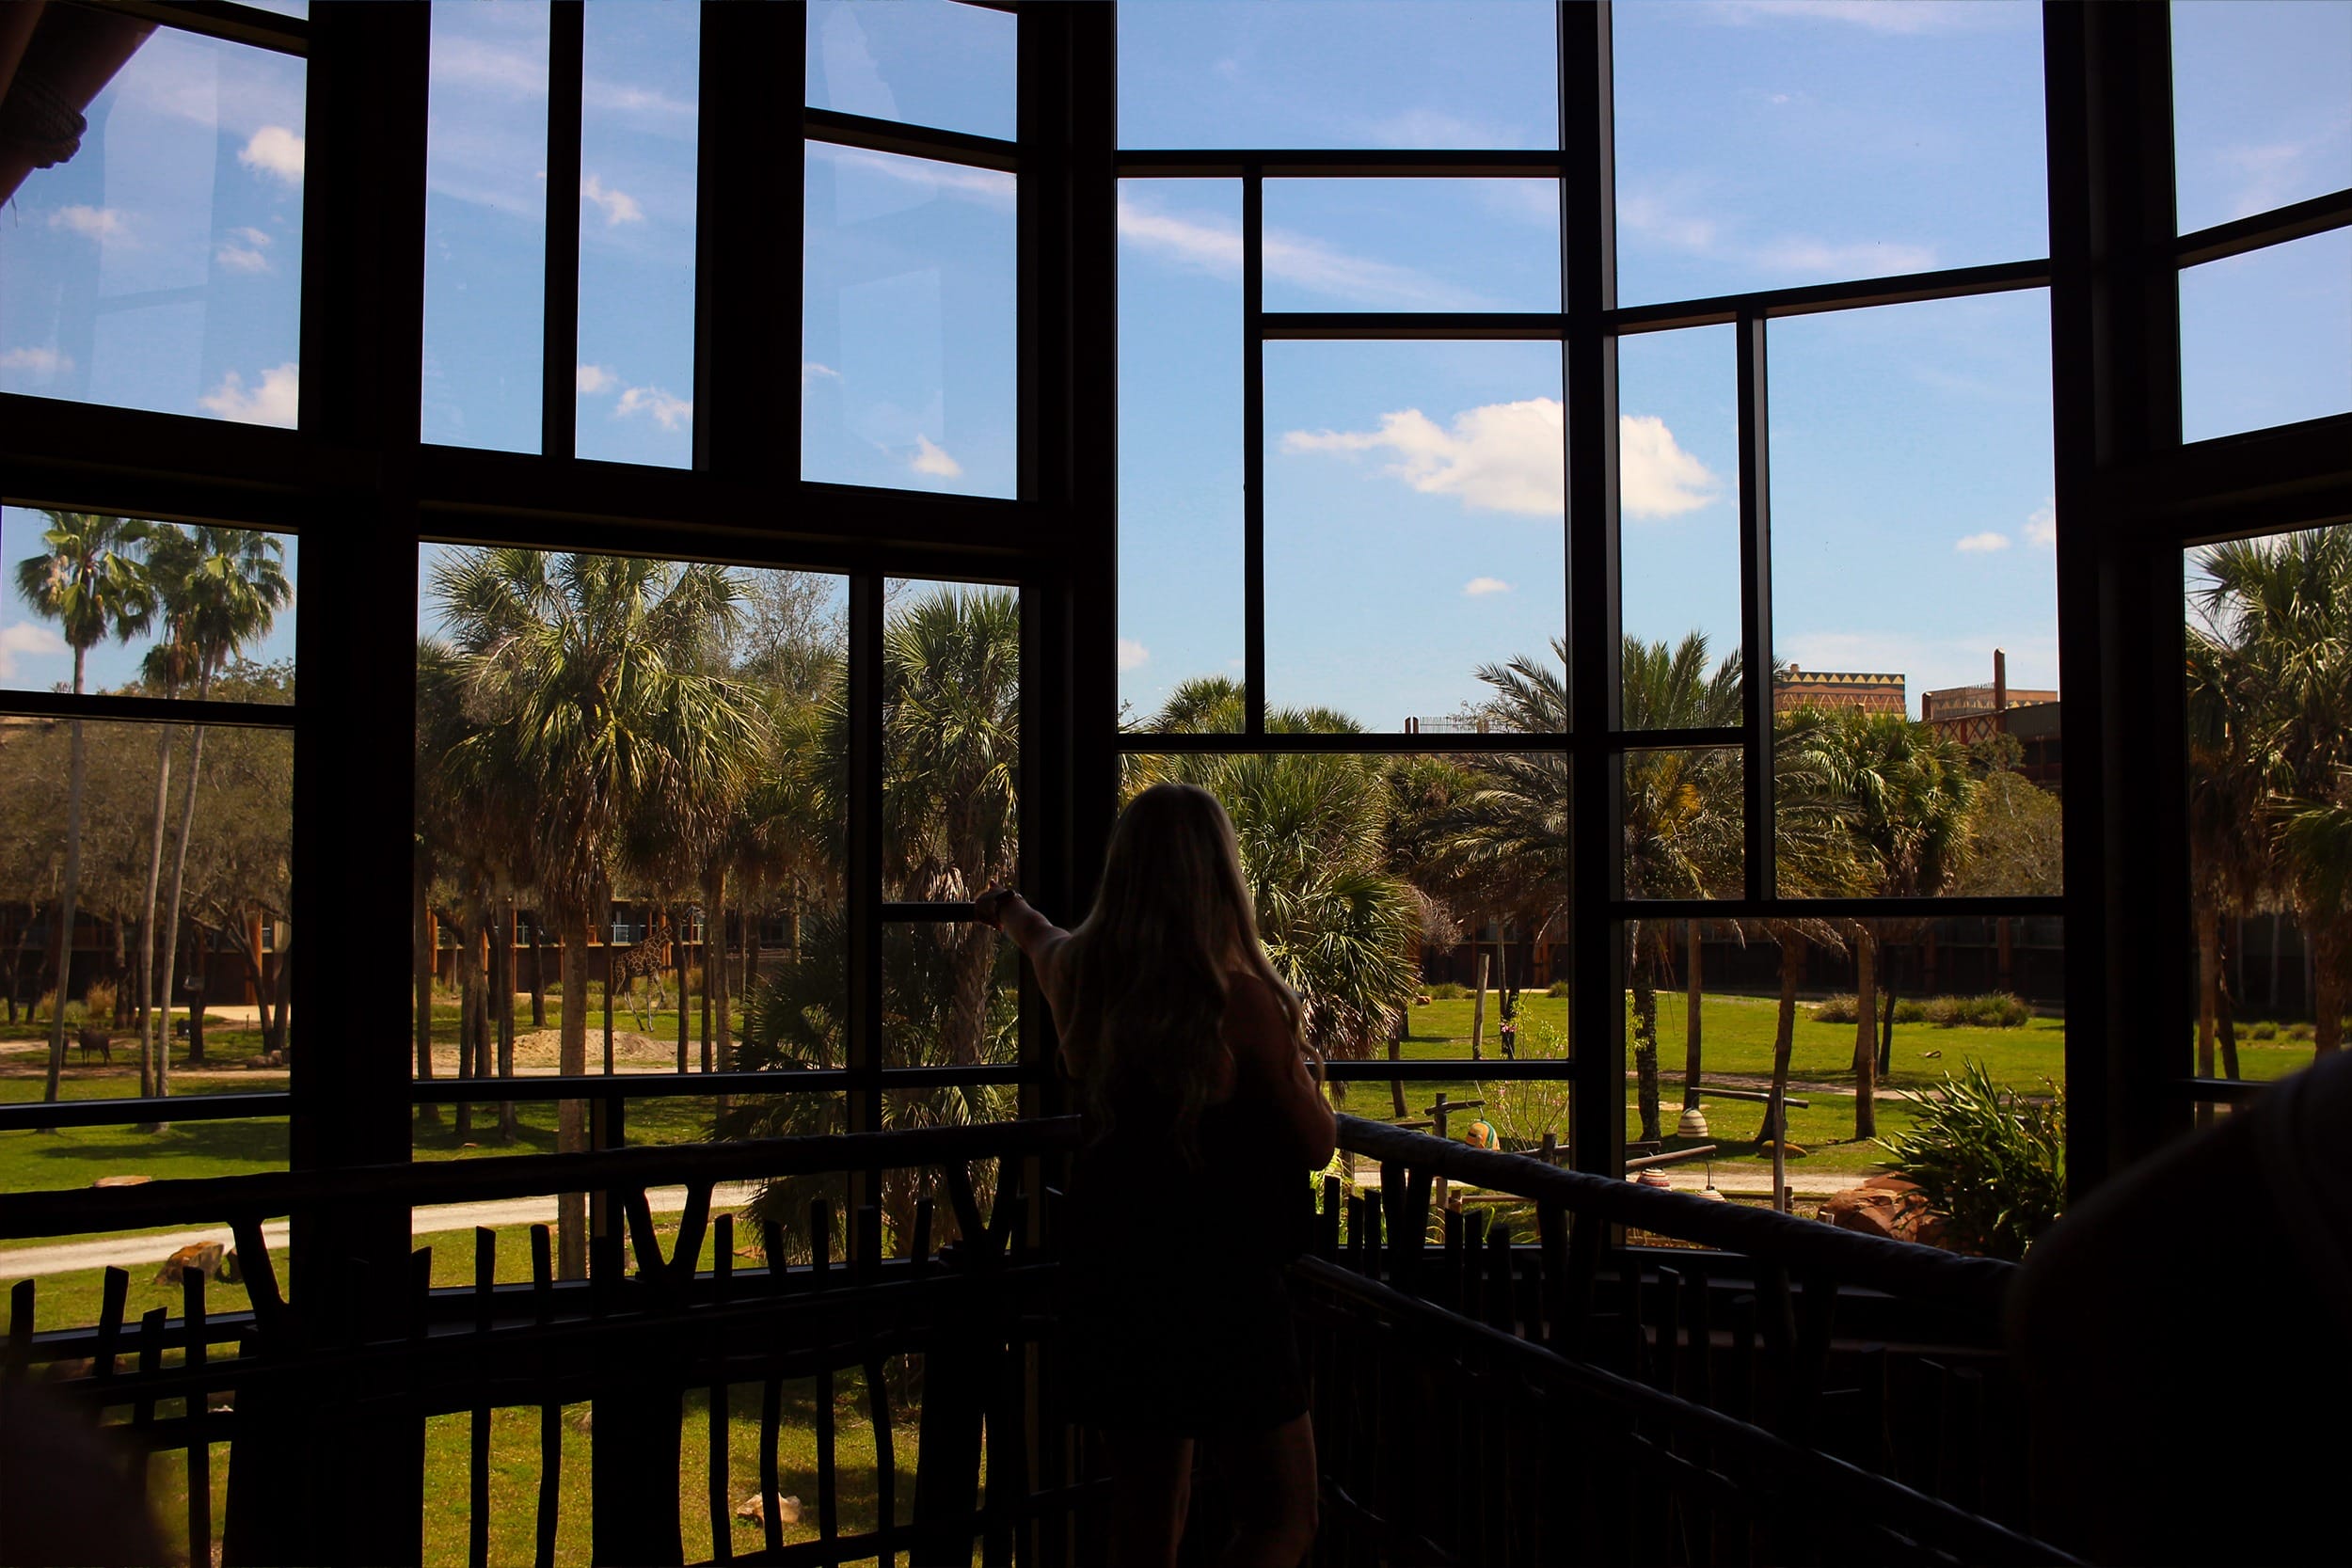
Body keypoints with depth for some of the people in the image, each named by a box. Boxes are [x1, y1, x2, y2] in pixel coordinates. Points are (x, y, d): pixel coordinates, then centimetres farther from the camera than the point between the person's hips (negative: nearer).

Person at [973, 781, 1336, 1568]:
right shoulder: (1238, 997, -17)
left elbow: (1039, 936, 26)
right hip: (1216, 1286, -7)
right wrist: (1308, 1070, 14)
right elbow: (1316, 1146, -7)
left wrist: (1010, 911, 49)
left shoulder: (1078, 973, 0)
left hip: (1107, 1279, 7)